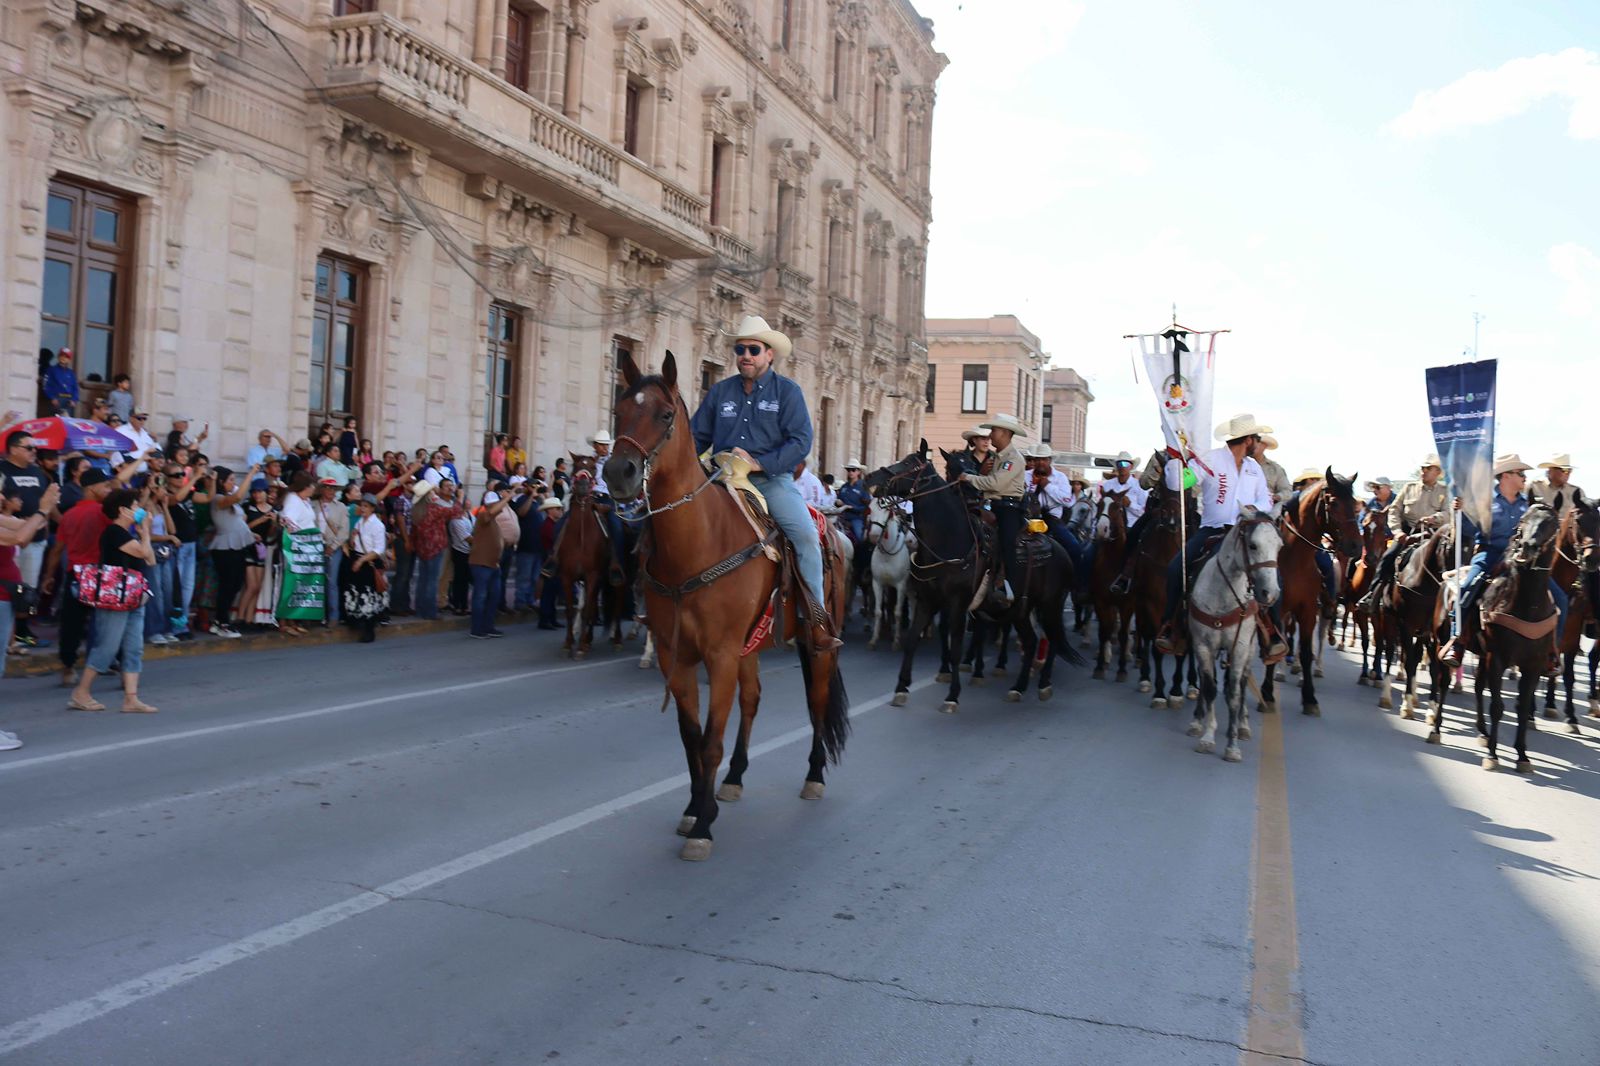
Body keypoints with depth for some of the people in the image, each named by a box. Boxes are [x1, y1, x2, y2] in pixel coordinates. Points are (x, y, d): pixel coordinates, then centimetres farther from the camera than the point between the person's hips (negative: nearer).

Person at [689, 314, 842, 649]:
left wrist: (760, 464, -17)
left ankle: (817, 619, -14)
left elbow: (801, 441, -7)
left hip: (773, 480, -3)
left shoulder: (788, 391, 3)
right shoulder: (720, 391, 12)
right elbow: (697, 437, 13)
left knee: (806, 534, -23)